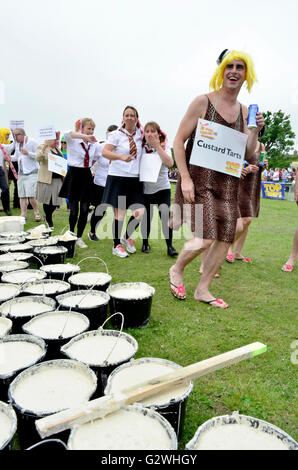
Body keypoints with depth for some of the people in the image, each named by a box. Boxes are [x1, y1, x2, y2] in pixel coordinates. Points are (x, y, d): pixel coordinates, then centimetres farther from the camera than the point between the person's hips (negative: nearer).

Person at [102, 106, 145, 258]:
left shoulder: (139, 135, 12)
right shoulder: (117, 134, -2)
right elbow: (104, 152, -13)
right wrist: (122, 156, -28)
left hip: (134, 178, 4)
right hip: (118, 177, -4)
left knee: (140, 212, -3)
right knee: (120, 213, 0)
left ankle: (126, 237, 23)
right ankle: (116, 246, 16)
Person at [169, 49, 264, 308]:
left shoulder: (244, 111, 12)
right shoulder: (203, 102, -4)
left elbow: (247, 155, 13)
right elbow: (179, 140, -6)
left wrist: (255, 131, -5)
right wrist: (185, 178, -14)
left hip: (227, 182, 6)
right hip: (199, 178, -6)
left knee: (226, 238, 3)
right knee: (206, 237, -15)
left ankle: (203, 289, 19)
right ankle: (176, 270, 16)